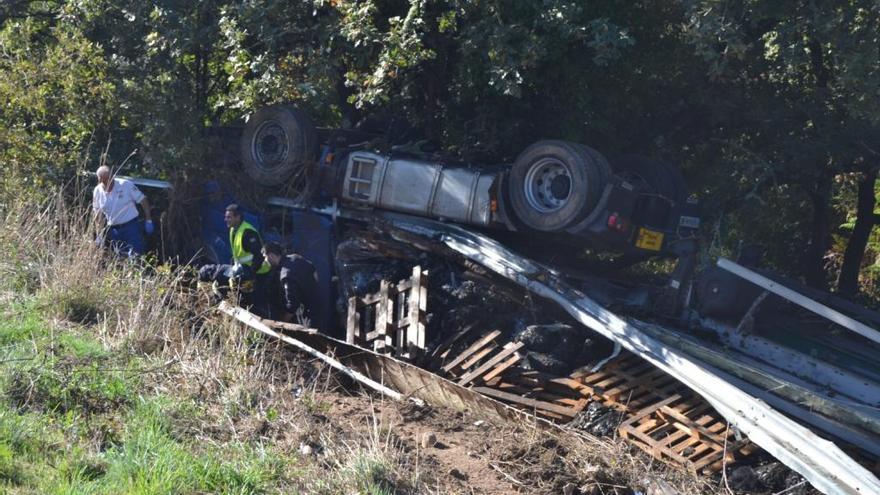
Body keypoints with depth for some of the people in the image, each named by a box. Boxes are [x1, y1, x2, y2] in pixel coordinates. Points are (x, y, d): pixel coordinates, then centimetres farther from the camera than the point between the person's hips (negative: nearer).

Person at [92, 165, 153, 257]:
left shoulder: (126, 185, -12)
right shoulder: (97, 191, -1)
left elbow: (143, 200, -6)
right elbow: (98, 214, 9)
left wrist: (148, 221, -9)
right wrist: (99, 234, 4)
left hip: (131, 226, -4)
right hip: (113, 229, 4)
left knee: (135, 255, -9)